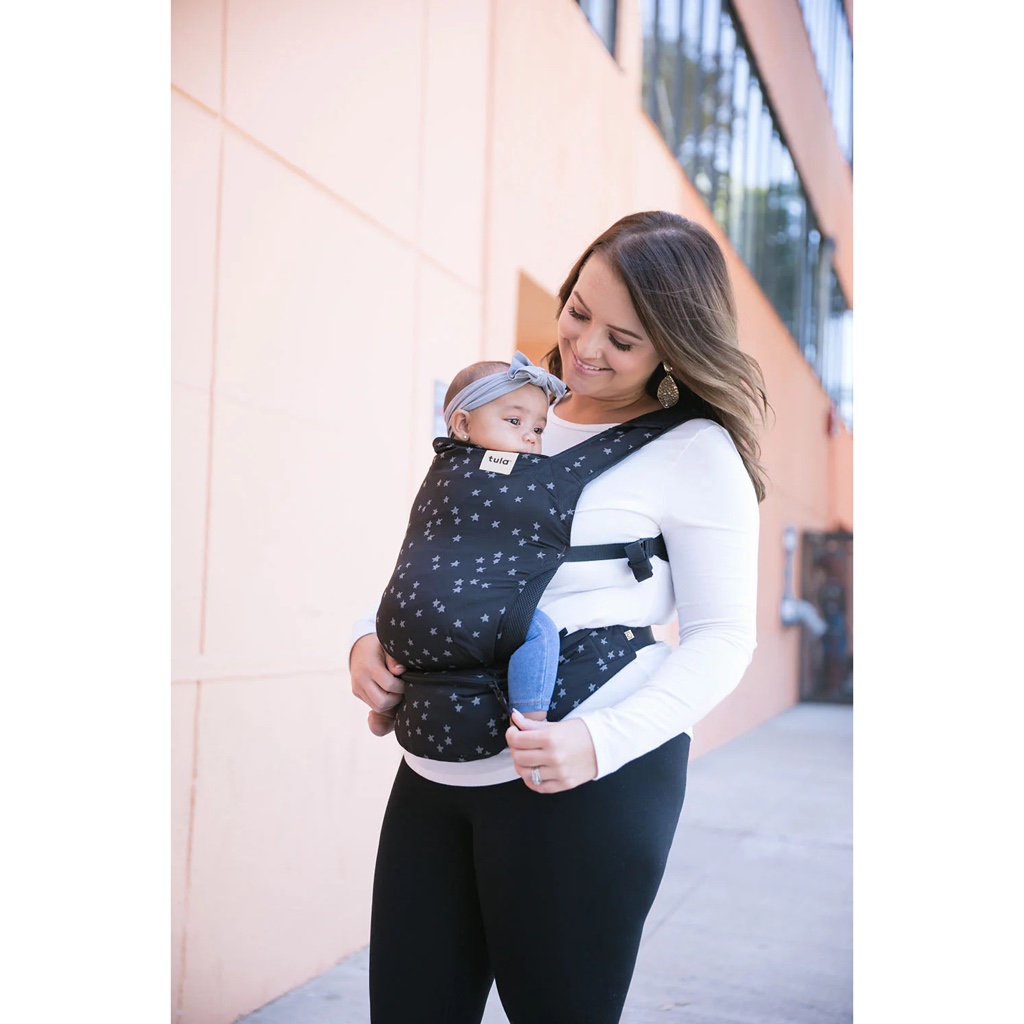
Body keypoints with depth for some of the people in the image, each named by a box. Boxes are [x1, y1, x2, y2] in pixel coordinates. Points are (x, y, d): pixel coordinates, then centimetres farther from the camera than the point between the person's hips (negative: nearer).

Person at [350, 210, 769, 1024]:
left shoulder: (697, 454, -4)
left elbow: (721, 639, -5)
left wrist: (600, 741, -19)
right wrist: (372, 636, 1)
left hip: (591, 784, -5)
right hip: (437, 773, 6)